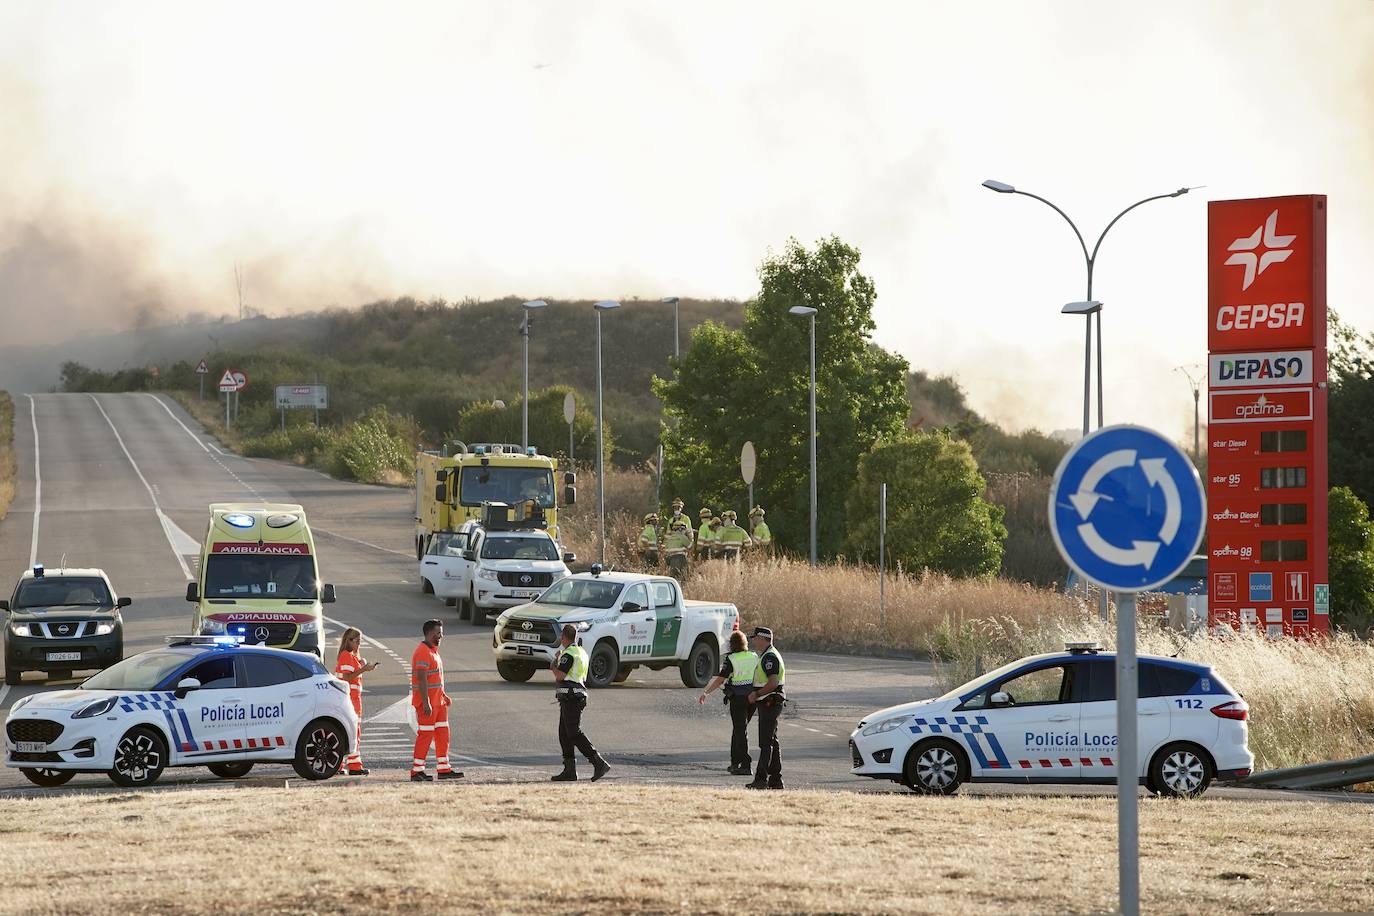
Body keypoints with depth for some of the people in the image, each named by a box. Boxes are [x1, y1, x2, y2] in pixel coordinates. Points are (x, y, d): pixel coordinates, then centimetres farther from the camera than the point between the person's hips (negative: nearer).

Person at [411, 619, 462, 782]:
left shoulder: (433, 651, 16)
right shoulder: (422, 652, -16)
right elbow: (422, 680, -22)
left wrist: (443, 695, 21)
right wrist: (426, 704, -26)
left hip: (438, 700, 10)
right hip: (427, 703, -10)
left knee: (442, 734, 10)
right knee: (425, 735, -7)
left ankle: (443, 769, 14)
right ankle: (416, 771, -3)